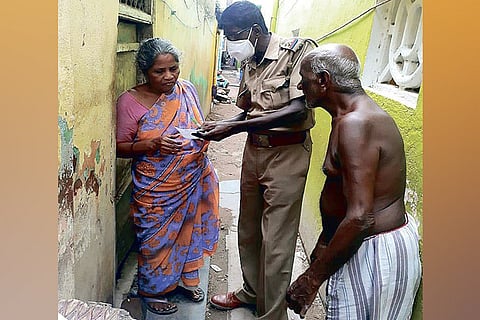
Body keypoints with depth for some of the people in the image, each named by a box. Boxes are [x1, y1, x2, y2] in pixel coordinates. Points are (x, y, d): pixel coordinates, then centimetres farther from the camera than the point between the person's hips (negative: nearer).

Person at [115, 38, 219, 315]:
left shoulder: (187, 89, 0)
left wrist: (204, 135, -7)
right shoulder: (130, 101, -12)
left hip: (194, 179, 4)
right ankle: (152, 290, 35)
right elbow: (121, 147, -10)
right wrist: (154, 143, -25)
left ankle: (186, 277, 44)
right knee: (157, 238, 10)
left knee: (189, 229, 19)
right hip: (157, 189, -4)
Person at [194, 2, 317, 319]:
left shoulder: (298, 49, -12)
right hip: (254, 150, 7)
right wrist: (219, 126, -3)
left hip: (287, 153, -7)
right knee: (248, 230, 17)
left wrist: (234, 127, -24)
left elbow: (298, 110, -22)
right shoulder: (250, 63, 9)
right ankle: (252, 290, 39)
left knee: (276, 242, -1)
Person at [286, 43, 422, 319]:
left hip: (373, 253, -10)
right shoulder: (362, 113, 8)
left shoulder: (355, 123, -25)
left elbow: (360, 218, -30)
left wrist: (313, 277, -22)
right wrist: (325, 243, 21)